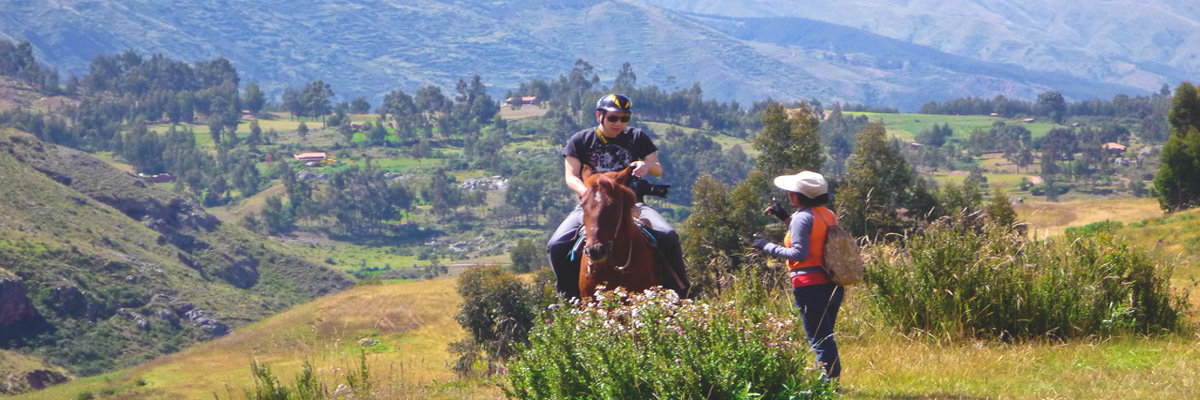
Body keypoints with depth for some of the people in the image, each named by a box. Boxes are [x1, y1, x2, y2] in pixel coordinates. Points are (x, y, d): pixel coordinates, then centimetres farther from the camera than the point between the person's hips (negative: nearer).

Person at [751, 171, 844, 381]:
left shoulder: (803, 217, -12)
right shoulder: (828, 215, 13)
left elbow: (799, 253, -18)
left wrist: (768, 247, -8)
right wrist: (785, 217, 28)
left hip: (811, 286, -8)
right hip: (834, 285, 8)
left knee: (819, 341, -4)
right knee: (826, 338, 17)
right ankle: (834, 380, 20)